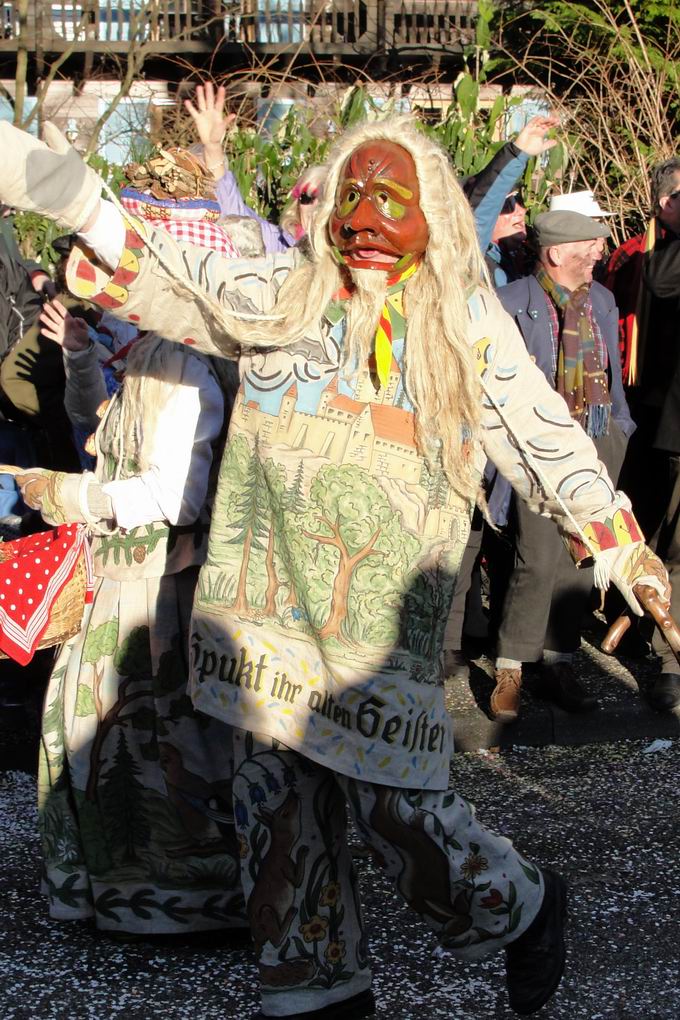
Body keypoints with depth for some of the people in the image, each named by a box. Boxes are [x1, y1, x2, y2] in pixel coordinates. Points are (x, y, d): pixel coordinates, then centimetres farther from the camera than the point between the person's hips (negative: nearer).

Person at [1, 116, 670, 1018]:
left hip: (380, 609, -3)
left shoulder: (468, 324, 5)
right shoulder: (284, 297, 9)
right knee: (275, 792, 7)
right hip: (269, 601, 3)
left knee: (392, 797, -6)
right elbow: (167, 279, 1)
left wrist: (626, 551, 9)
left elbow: (548, 438, 8)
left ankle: (523, 910, 24)